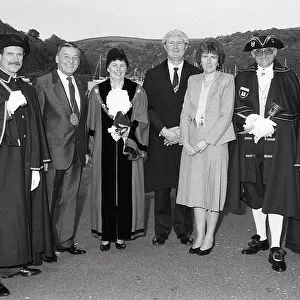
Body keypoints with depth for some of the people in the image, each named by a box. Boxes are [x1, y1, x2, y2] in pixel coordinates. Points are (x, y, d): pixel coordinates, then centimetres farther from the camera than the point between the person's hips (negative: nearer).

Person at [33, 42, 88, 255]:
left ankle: (65, 241, 25)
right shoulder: (43, 83, -6)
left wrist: (85, 148, 11)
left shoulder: (82, 84, 12)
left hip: (76, 151, 6)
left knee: (70, 198, 12)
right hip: (54, 150, -5)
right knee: (48, 199, 5)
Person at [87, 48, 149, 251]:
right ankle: (106, 235, 13)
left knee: (127, 190, 3)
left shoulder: (137, 91, 4)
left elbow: (143, 121, 2)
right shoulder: (97, 91, 6)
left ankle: (122, 235, 14)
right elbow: (92, 122, 9)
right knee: (106, 190, 3)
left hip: (129, 149, 0)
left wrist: (130, 129, -16)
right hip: (105, 149, 1)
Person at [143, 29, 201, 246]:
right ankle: (162, 230, 15)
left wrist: (183, 131, -9)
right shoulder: (153, 75, 9)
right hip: (160, 139, 1)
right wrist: (164, 130, -10)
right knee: (161, 187, 4)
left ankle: (184, 230, 16)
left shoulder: (196, 75, 8)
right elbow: (149, 108, 2)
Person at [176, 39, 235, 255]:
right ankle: (199, 235, 17)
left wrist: (206, 141, -15)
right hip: (192, 143, 4)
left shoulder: (227, 80, 0)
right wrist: (186, 140, -6)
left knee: (214, 187, 2)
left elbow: (226, 115, -8)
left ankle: (210, 236, 15)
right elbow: (185, 113, 8)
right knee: (195, 187, 6)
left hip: (215, 141, -4)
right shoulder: (193, 81, 13)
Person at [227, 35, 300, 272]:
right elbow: (238, 108, 3)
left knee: (276, 193, -5)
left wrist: (266, 125, -10)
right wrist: (256, 122, -14)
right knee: (254, 192, 10)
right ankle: (261, 239, 26)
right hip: (249, 143, 3)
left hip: (279, 143, -2)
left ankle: (276, 249, 2)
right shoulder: (243, 78, 10)